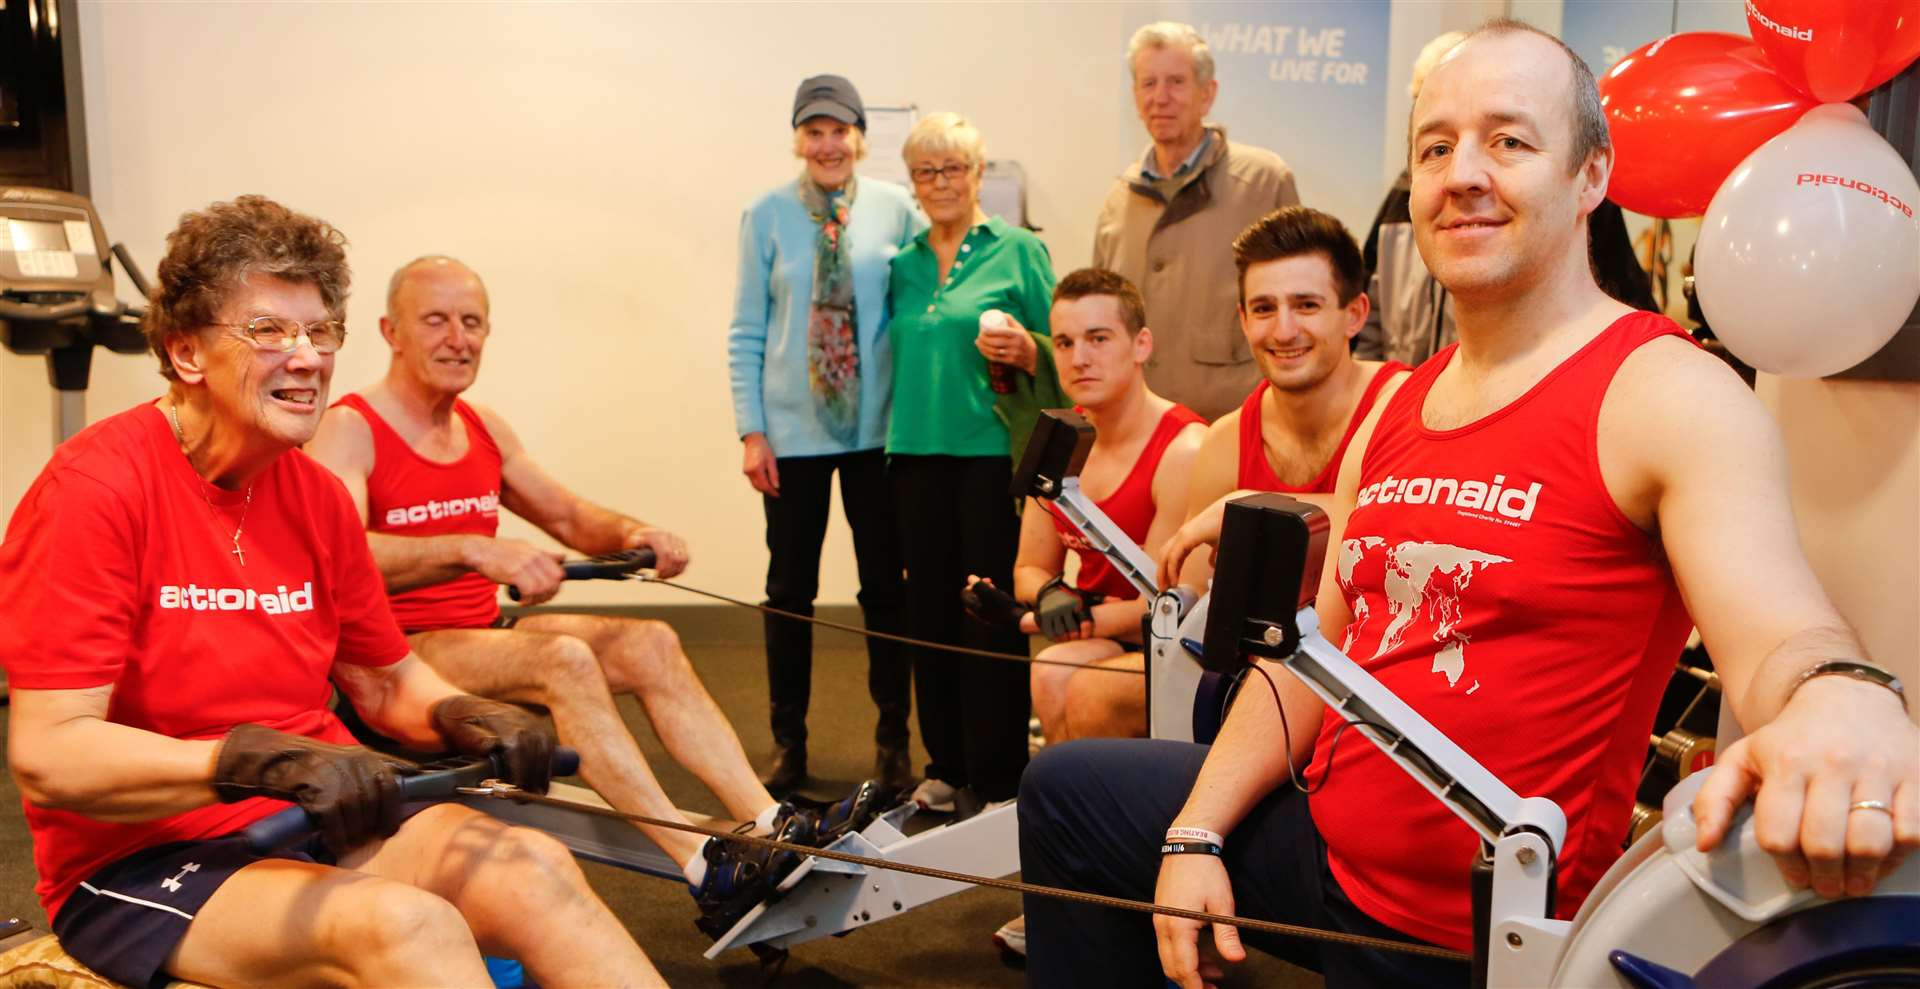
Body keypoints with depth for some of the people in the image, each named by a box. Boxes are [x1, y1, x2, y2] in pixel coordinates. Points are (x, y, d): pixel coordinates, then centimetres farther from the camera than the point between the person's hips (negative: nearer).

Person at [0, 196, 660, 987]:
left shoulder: (316, 494, 5)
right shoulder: (93, 487, -14)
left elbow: (386, 680, 15)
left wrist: (462, 717, -7)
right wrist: (259, 760, -30)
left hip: (316, 820, 6)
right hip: (140, 860, -5)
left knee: (532, 868, -19)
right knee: (404, 922, -31)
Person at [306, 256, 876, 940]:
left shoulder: (483, 429, 13)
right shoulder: (348, 431, -10)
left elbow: (570, 517, 18)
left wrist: (631, 534, -6)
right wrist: (474, 550, -42)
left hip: (482, 634, 8)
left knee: (650, 642, -12)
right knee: (563, 657, -31)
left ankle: (774, 826, -22)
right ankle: (704, 870, -34)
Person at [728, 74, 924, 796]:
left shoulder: (896, 209, 0)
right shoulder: (767, 216, 1)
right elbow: (747, 332, 1)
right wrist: (751, 430, -4)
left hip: (878, 431, 0)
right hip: (793, 432, 0)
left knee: (886, 586, 8)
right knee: (790, 590, 7)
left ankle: (892, 741, 23)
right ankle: (788, 742, 22)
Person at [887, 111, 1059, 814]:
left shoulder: (1019, 250, 2)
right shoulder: (902, 262, 15)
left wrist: (1024, 350, -18)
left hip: (992, 451, -4)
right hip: (916, 453, 5)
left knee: (993, 617, -3)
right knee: (930, 612, 9)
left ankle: (998, 779, 7)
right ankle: (946, 764, 22)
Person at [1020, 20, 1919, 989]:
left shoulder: (1670, 394, -16)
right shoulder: (1395, 411, 6)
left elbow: (1775, 634, -31)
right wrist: (1194, 836, 1)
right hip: (1326, 839, 7)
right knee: (1065, 788, 14)